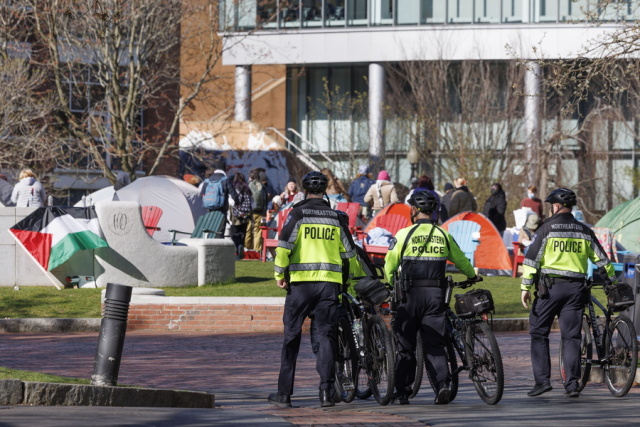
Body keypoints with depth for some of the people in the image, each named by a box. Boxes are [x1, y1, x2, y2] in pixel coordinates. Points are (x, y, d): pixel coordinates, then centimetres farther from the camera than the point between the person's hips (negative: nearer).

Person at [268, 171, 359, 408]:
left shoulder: (298, 214, -1)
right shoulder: (335, 218, 10)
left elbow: (284, 246, -11)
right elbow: (349, 253, 14)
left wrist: (279, 275, 0)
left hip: (301, 282, -2)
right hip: (330, 282, 2)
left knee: (292, 337, 5)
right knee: (326, 336, 6)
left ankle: (284, 393, 5)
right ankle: (326, 390, -5)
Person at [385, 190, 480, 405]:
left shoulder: (404, 234, -5)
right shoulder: (443, 235, 6)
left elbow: (389, 265, -1)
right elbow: (461, 260, 18)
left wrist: (391, 284, 20)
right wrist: (473, 276, 39)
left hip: (411, 293, -2)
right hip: (435, 294, 2)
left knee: (405, 345, 7)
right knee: (435, 344, 6)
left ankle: (402, 393, 8)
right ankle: (442, 384, -14)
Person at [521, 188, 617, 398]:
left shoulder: (547, 228, -2)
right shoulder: (584, 231, 11)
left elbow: (531, 259, -6)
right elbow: (601, 260, 15)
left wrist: (525, 287, -4)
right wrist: (614, 283, 26)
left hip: (550, 287, -4)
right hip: (575, 288, 4)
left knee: (539, 333, 5)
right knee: (571, 336, 6)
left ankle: (542, 380, -3)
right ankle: (572, 385, 0)